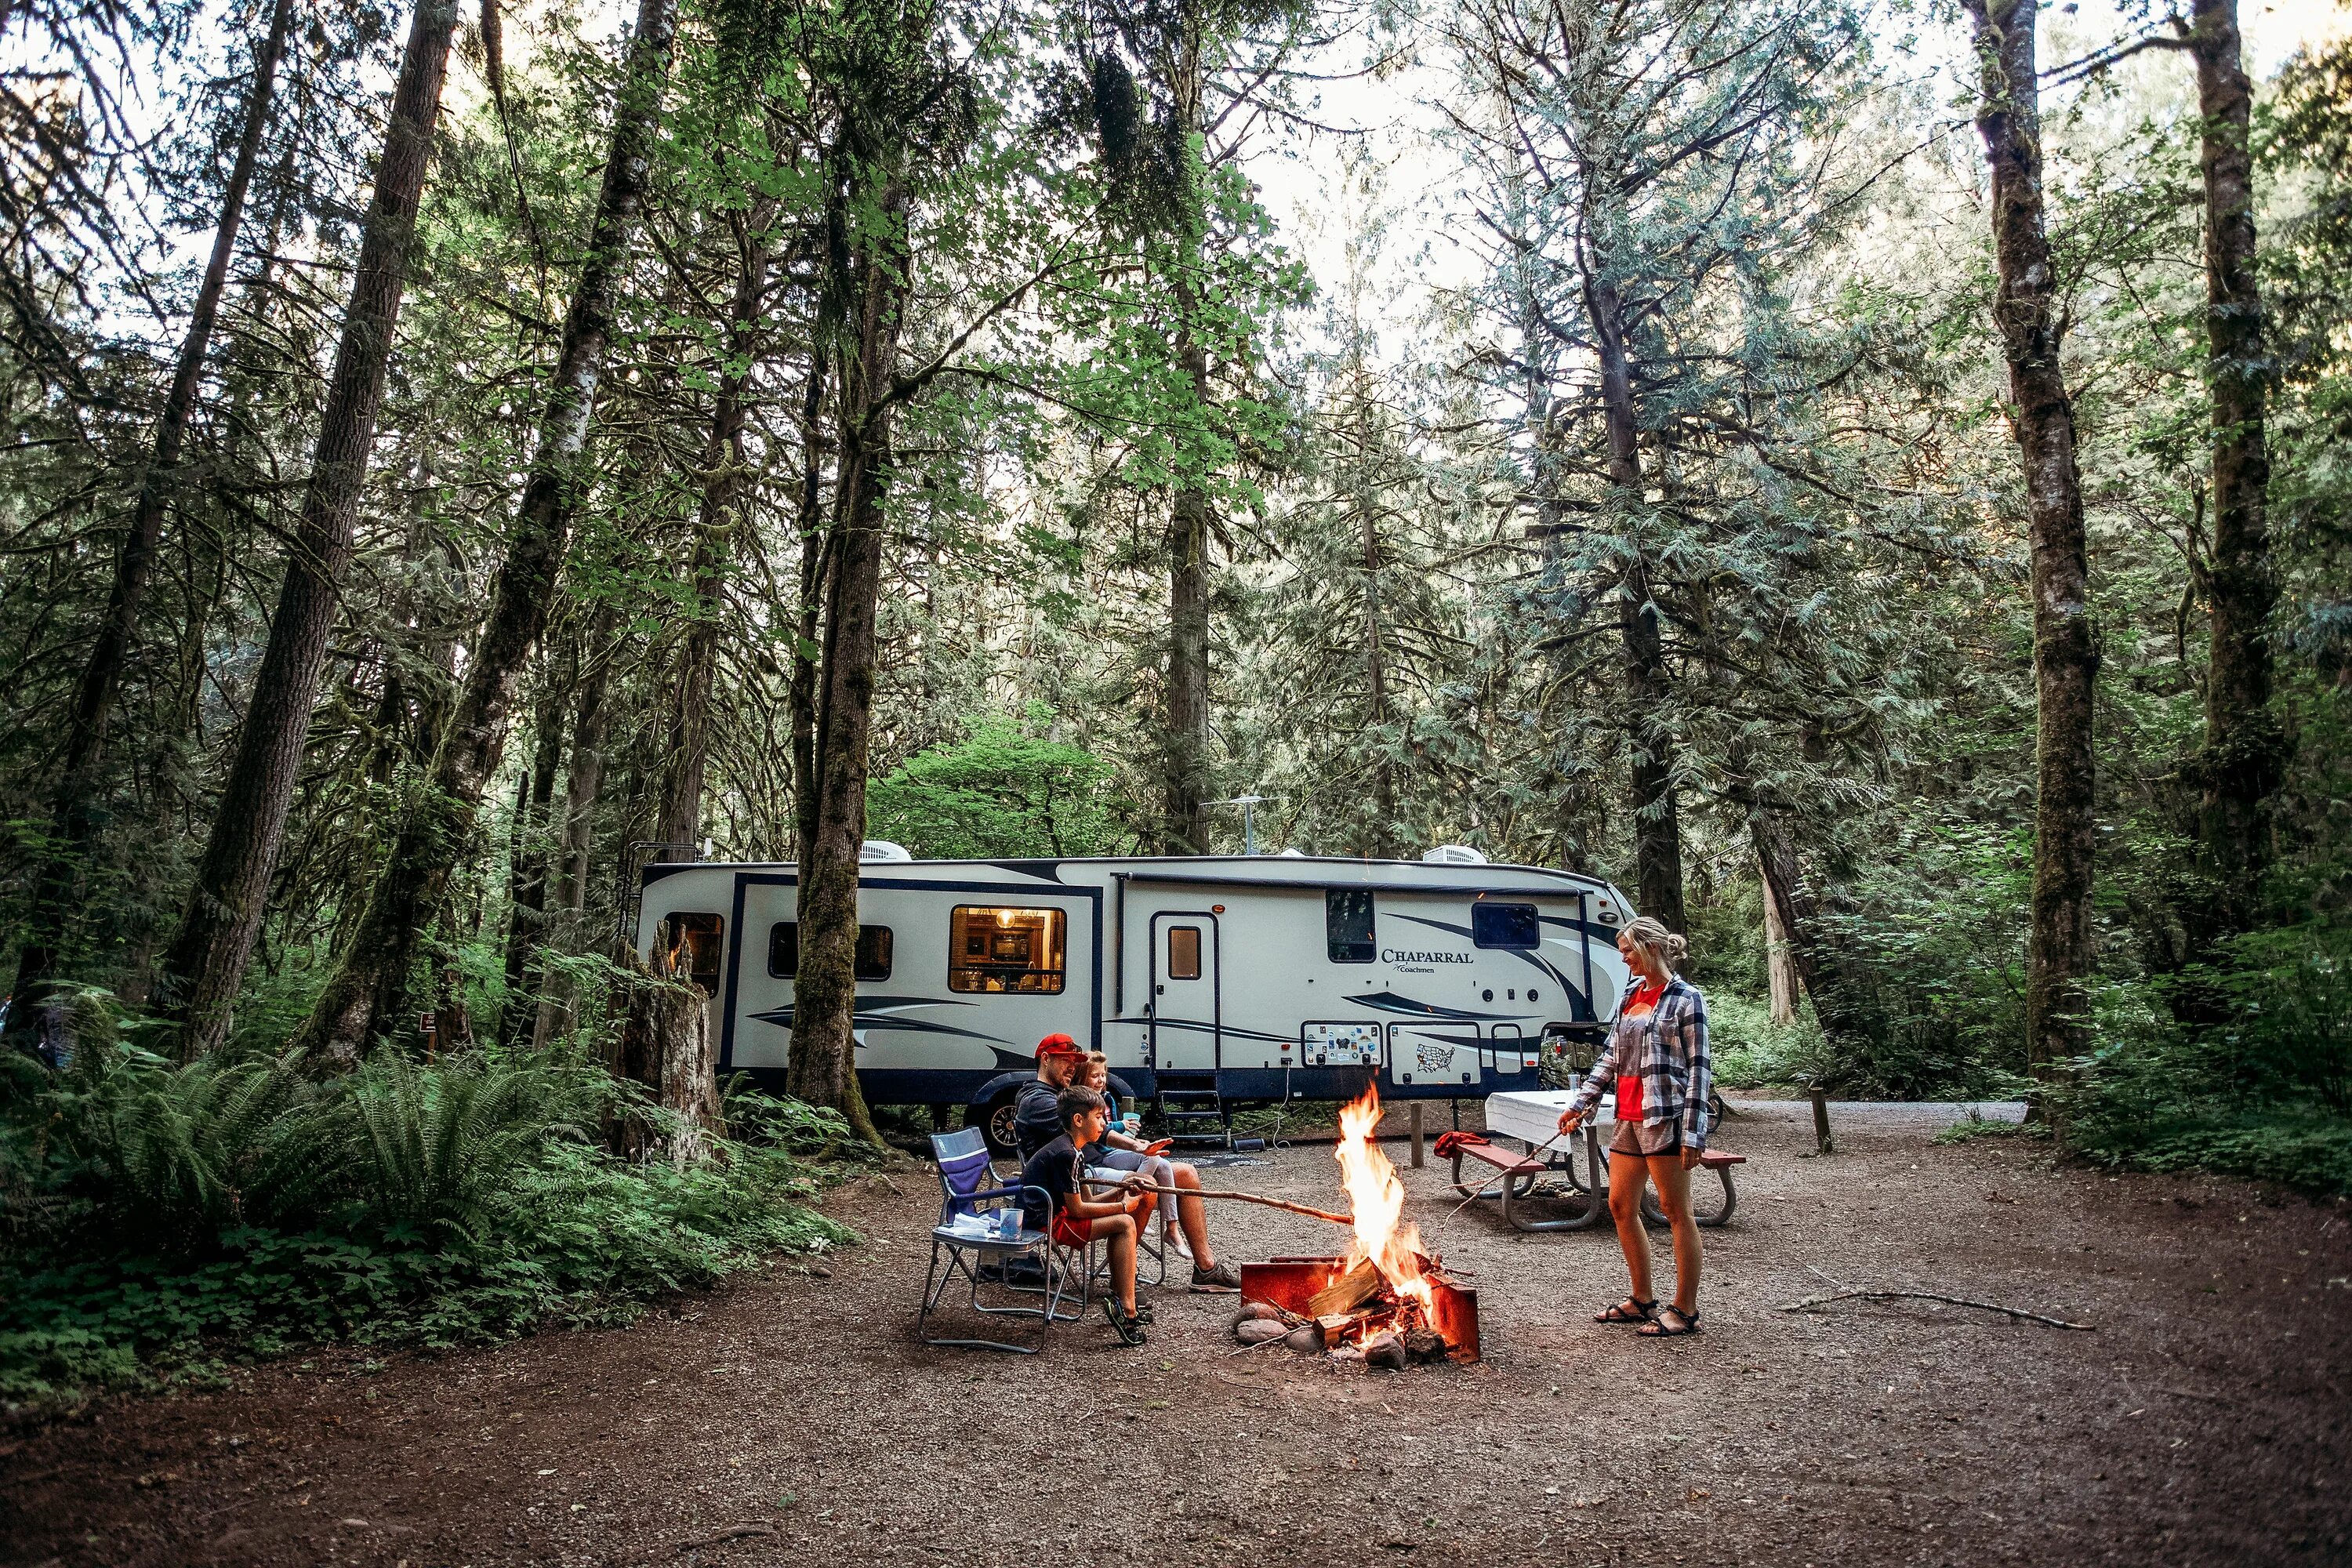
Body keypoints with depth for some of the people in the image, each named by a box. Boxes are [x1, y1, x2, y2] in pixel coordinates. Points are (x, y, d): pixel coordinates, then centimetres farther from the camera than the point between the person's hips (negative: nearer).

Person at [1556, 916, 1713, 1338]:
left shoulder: (1685, 998, -7)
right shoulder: (1630, 995, 13)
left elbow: (1699, 1068, -10)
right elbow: (1611, 1058, 16)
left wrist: (1694, 1133, -15)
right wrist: (1579, 1103, 11)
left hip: (1665, 1117, -8)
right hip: (1629, 1119, 8)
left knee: (1676, 1211, 1)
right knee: (1621, 1207, 11)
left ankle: (1685, 1310, 12)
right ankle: (1642, 1300, 24)